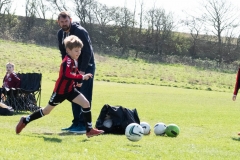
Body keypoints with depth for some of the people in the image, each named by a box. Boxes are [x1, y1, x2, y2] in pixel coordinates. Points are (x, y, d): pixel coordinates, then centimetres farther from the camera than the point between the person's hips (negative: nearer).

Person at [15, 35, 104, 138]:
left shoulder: (74, 61, 4)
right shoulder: (67, 61, -24)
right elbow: (67, 75, -41)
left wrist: (77, 81, 4)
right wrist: (82, 77, -39)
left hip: (70, 89, 8)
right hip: (60, 90, -7)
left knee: (86, 103, -8)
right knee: (47, 111, 7)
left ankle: (89, 130, -5)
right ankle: (25, 120, 26)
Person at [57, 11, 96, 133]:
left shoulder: (80, 31, -18)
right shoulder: (60, 34, 4)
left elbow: (88, 51, -21)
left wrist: (82, 70, -22)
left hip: (86, 67, -7)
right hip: (74, 68, 7)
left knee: (84, 97, -10)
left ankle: (83, 125, -10)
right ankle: (76, 123, 13)